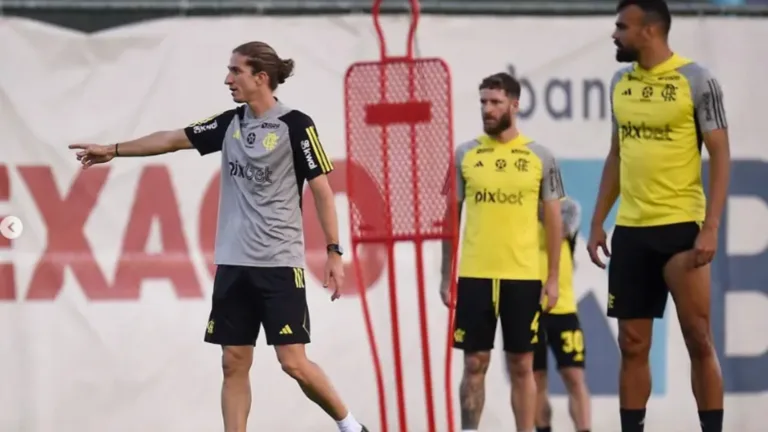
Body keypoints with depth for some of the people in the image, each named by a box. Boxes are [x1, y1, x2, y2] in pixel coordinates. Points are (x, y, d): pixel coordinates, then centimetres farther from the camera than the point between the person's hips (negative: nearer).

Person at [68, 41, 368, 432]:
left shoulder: (295, 125, -8)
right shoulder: (231, 124, 9)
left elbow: (322, 190, -7)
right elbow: (173, 139, 17)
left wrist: (334, 253, -10)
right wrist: (113, 150, 18)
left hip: (279, 263, -6)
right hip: (233, 263, 6)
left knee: (293, 362, -9)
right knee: (234, 363, 3)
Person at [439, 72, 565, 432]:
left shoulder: (540, 157, 2)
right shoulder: (465, 155, 5)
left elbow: (553, 220, 5)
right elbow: (452, 217, 9)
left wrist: (553, 277, 0)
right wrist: (446, 275, 5)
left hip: (523, 276, -1)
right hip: (474, 276, 1)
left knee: (521, 365, 4)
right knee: (474, 363, 3)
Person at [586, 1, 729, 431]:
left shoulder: (697, 81, -8)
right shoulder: (620, 83, 11)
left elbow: (721, 157, -9)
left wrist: (710, 228, -16)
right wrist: (598, 222, 14)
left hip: (681, 226, -6)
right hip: (630, 230, 6)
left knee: (699, 341, -4)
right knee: (633, 346, 7)